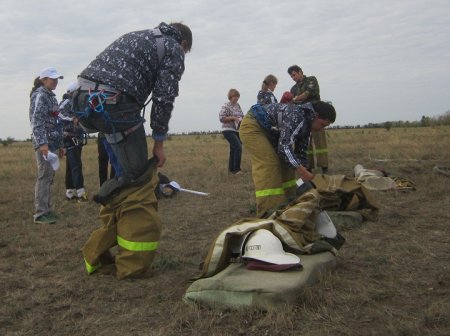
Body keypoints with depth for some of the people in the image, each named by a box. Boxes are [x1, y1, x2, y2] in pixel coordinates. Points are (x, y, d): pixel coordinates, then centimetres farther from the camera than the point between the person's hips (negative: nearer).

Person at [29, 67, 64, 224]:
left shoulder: (50, 96, 19)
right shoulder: (40, 95, -8)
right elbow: (36, 121, -18)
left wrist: (60, 144, 22)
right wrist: (42, 143, -26)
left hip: (53, 142, 9)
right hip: (44, 143, -9)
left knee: (49, 176, 11)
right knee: (45, 176, -9)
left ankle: (46, 209, 19)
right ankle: (40, 213, -5)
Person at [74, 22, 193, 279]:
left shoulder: (137, 36, 32)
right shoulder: (173, 50, 10)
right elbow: (163, 99, 0)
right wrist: (159, 144, 9)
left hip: (85, 97, 8)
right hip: (114, 103, -8)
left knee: (129, 174, 18)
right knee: (139, 180, 1)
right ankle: (134, 264, 4)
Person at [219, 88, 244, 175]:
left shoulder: (238, 105, 12)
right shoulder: (226, 106, -8)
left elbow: (241, 116, 21)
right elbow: (221, 118, -15)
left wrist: (241, 119, -2)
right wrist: (233, 118, -19)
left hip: (237, 130, 8)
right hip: (228, 130, -8)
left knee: (233, 149, 13)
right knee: (238, 147, -20)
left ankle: (231, 169, 23)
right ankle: (236, 169, -15)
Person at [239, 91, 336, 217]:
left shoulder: (306, 124, 1)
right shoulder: (296, 116, -29)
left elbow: (300, 152, 5)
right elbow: (284, 146, -38)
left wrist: (307, 178, 0)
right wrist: (303, 172, -42)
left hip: (267, 131, 10)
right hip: (252, 126, -10)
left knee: (285, 163, 7)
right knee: (269, 165, -17)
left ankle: (288, 202, 14)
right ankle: (269, 211, -15)